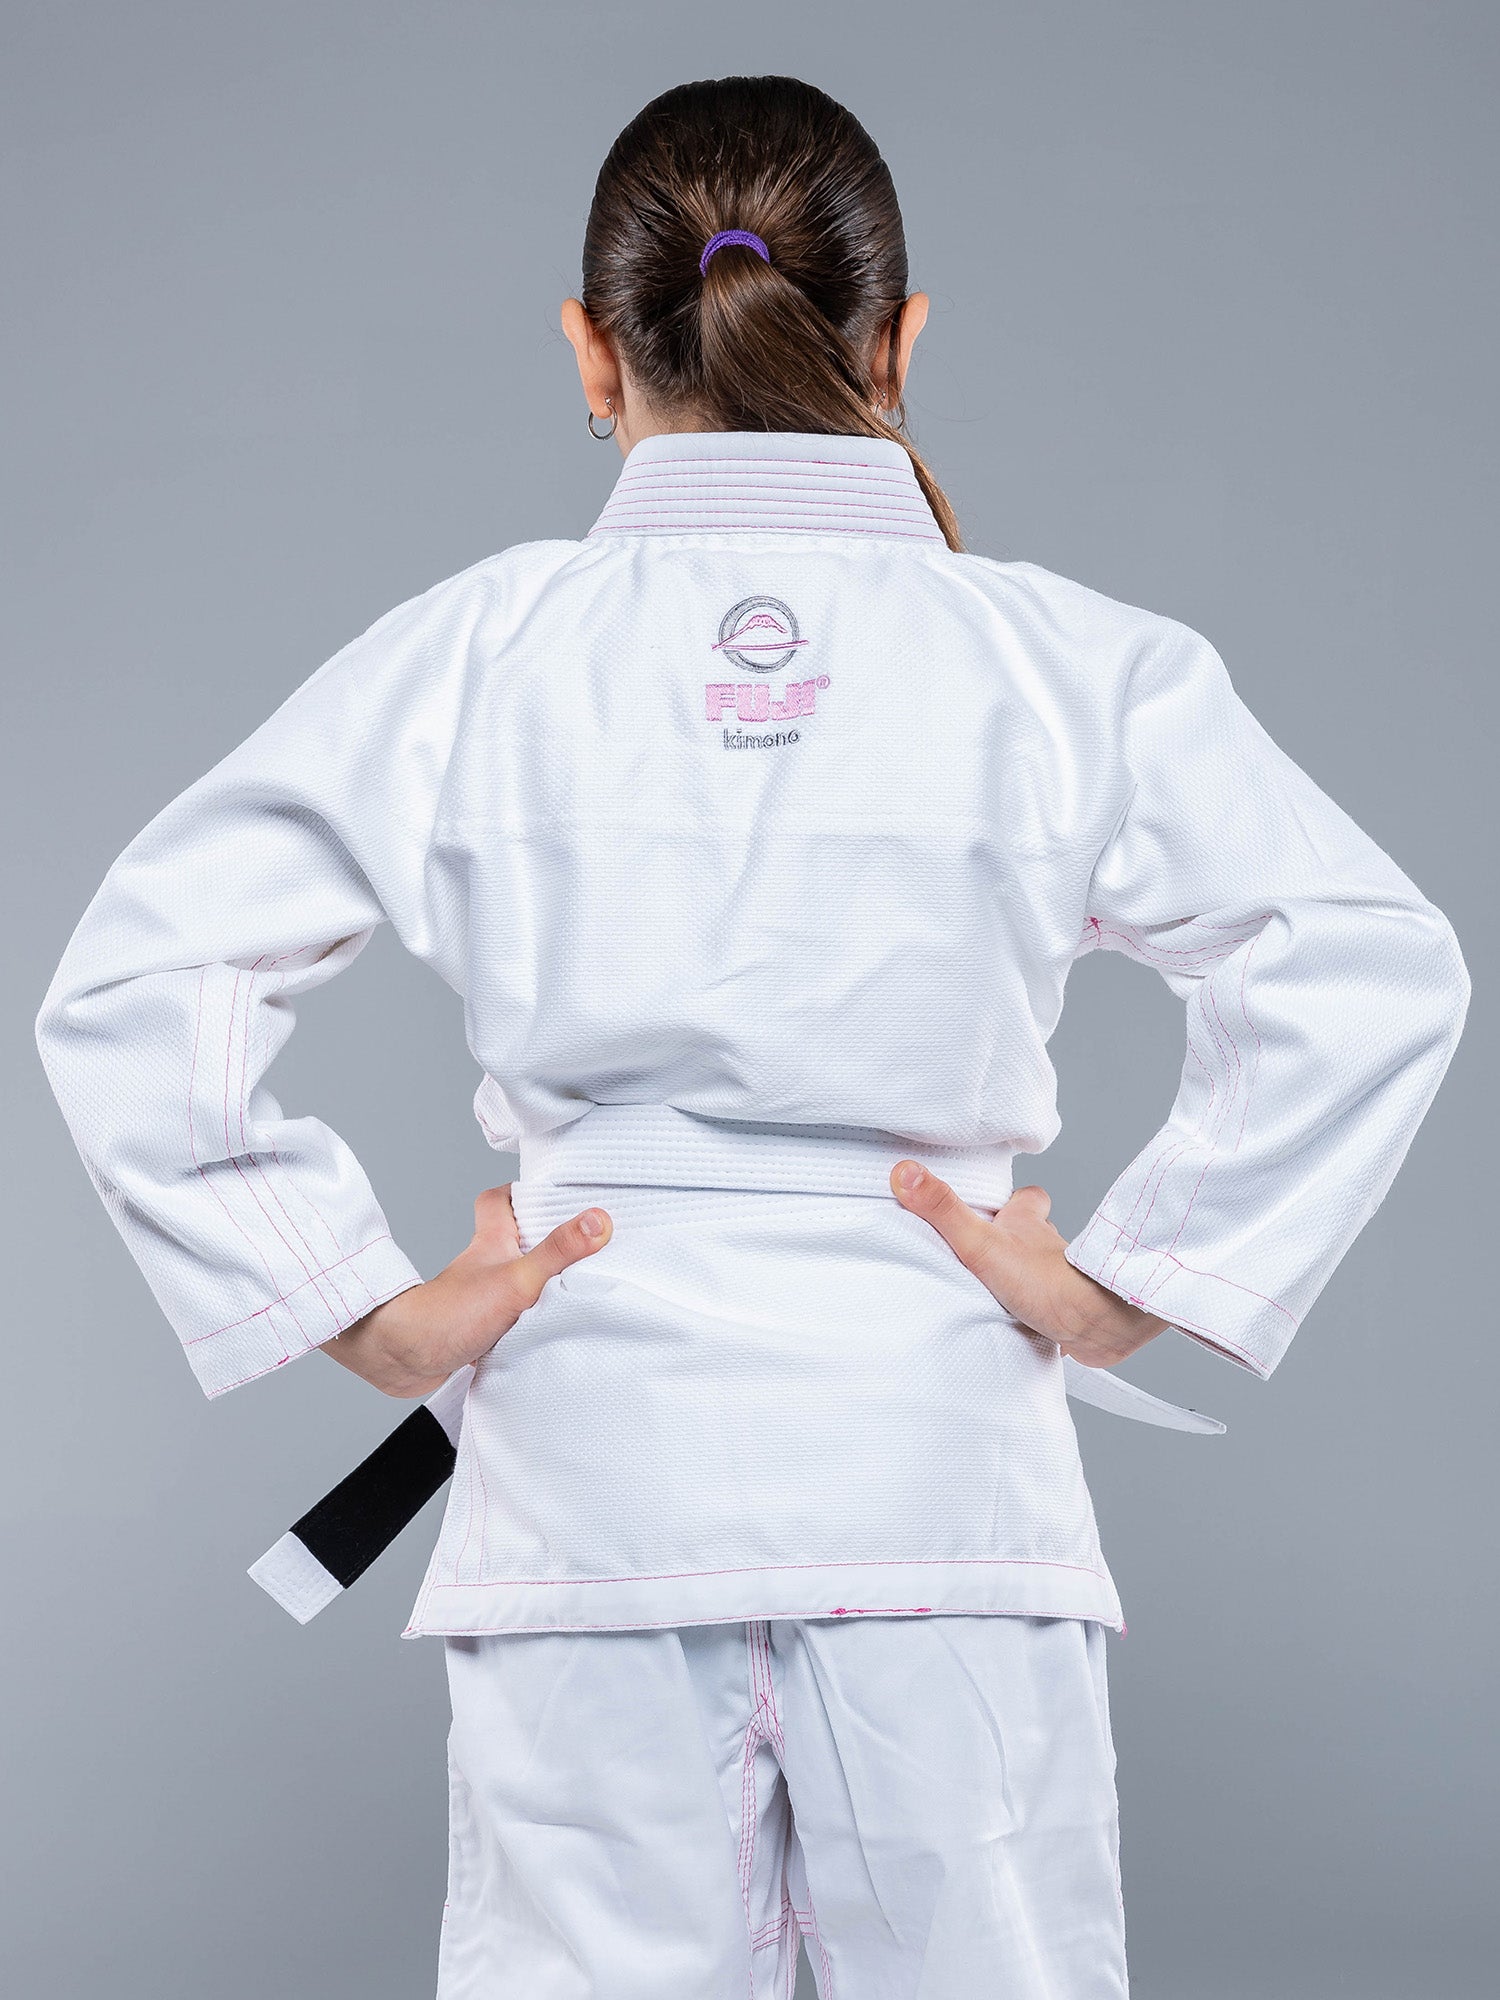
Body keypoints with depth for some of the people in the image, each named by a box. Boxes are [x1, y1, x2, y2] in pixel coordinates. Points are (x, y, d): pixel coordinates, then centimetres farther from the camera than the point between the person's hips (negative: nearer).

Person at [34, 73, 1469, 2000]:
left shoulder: (472, 651, 0)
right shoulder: (1060, 660, -2)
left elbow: (131, 987, -3)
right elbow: (1370, 965, -10)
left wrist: (361, 1313, 1)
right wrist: (1127, 1283, -4)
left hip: (591, 1462, 1)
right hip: (942, 1461, 0)